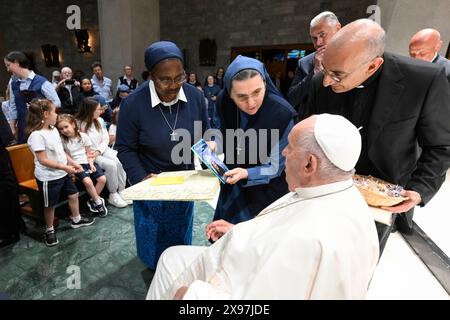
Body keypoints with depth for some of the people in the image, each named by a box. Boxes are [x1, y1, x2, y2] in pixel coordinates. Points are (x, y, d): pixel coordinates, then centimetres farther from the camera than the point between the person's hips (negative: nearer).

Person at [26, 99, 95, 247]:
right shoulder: (37, 135, -22)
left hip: (63, 173, 8)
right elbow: (43, 160, -24)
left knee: (73, 195, 18)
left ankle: (76, 220, 39)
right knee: (50, 205, 9)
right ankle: (49, 230, 30)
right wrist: (65, 167, -25)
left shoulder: (54, 130, 5)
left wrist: (73, 163, 4)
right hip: (48, 177, -8)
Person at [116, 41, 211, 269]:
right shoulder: (133, 104, -22)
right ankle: (156, 268, 52)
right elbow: (125, 148, -13)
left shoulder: (195, 96, -14)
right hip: (151, 183, -3)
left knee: (181, 228, 25)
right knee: (153, 232, 20)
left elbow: (205, 133, -1)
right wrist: (141, 178, -25)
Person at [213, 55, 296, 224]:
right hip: (232, 187, 5)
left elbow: (276, 167, -19)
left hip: (266, 192, -4)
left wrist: (247, 174, -34)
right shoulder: (223, 101, -16)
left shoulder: (282, 114, -29)